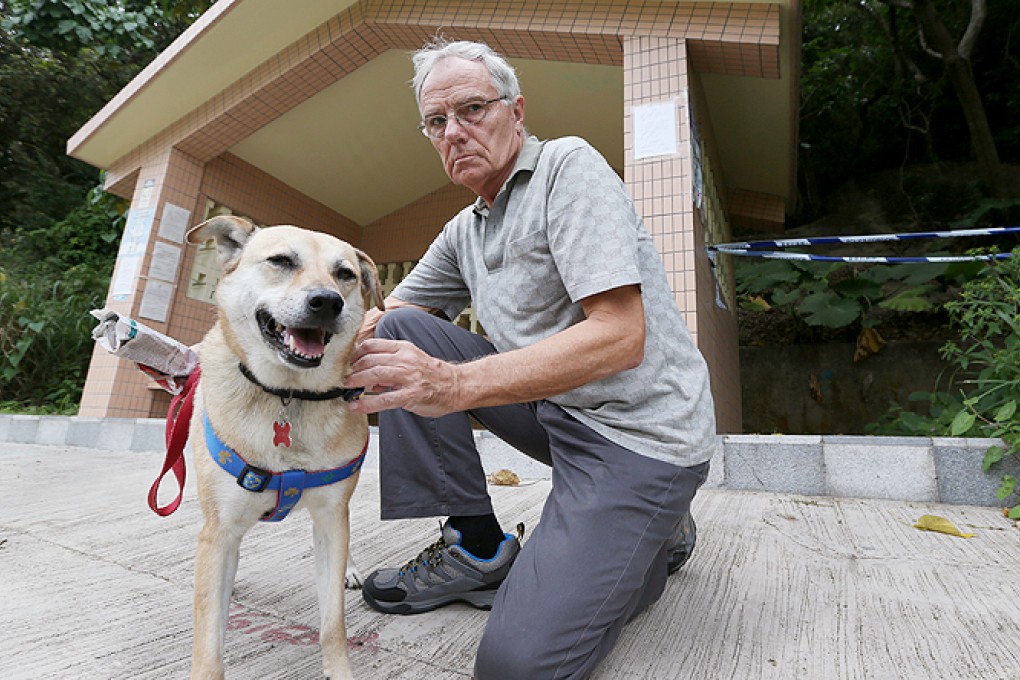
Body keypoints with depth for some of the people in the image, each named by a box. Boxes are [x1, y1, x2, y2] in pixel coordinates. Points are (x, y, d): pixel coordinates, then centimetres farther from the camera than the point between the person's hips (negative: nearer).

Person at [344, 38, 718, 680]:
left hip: (640, 429, -7)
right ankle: (478, 547, 2)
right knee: (397, 336, -3)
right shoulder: (463, 231, 13)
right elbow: (388, 311, 15)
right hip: (555, 410, 7)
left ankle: (654, 535, 11)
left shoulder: (569, 164, -11)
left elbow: (620, 338, -23)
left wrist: (456, 384, -32)